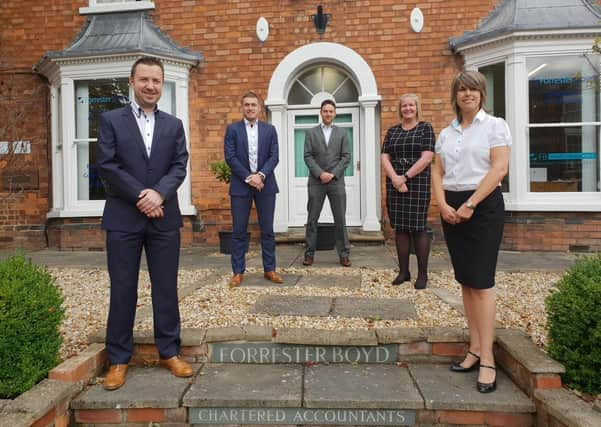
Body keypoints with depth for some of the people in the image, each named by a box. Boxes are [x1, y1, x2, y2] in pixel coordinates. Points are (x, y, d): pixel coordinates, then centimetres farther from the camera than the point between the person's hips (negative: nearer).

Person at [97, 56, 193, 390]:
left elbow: (180, 166, 2)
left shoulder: (174, 125, 12)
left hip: (164, 217, 2)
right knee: (122, 290, 5)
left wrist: (159, 193, -15)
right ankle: (119, 359, 19)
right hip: (123, 217, -2)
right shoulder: (111, 120, 4)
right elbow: (107, 166, -5)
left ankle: (170, 352, 20)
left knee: (167, 288, 7)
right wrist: (141, 196, -13)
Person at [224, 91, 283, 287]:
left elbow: (274, 156, 2)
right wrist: (248, 177, -12)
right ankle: (238, 271, 11)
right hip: (240, 185, -1)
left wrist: (261, 175, -13)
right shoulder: (232, 129, 4)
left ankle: (269, 269, 16)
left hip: (265, 185, 2)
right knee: (239, 231, 2)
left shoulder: (269, 129, 9)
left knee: (267, 230, 6)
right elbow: (230, 157, -4)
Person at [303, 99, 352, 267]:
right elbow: (308, 156, 0)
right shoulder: (311, 132, 8)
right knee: (312, 219, 2)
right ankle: (309, 253, 10)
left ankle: (344, 254, 10)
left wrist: (333, 174, -9)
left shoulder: (342, 133, 11)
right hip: (316, 181, 0)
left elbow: (346, 156, 3)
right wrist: (320, 173, -13)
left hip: (336, 181, 1)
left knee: (340, 219, 2)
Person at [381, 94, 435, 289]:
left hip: (418, 184, -4)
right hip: (395, 185, 4)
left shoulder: (425, 128, 3)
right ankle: (403, 271, 15)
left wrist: (405, 177, -14)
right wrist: (394, 178, -12)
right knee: (400, 228, 6)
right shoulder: (392, 131, 14)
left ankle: (422, 273, 7)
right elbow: (384, 157, 5)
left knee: (418, 228, -2)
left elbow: (426, 158, -8)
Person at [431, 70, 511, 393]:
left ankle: (487, 359, 0)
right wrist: (443, 205, -7)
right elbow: (437, 173, 10)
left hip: (483, 206, -5)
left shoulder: (495, 126, 0)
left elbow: (499, 169, -10)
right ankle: (475, 349, 17)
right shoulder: (446, 133, 15)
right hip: (451, 209, 5)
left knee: (481, 281, -8)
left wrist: (470, 204, -16)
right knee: (466, 281, 8)